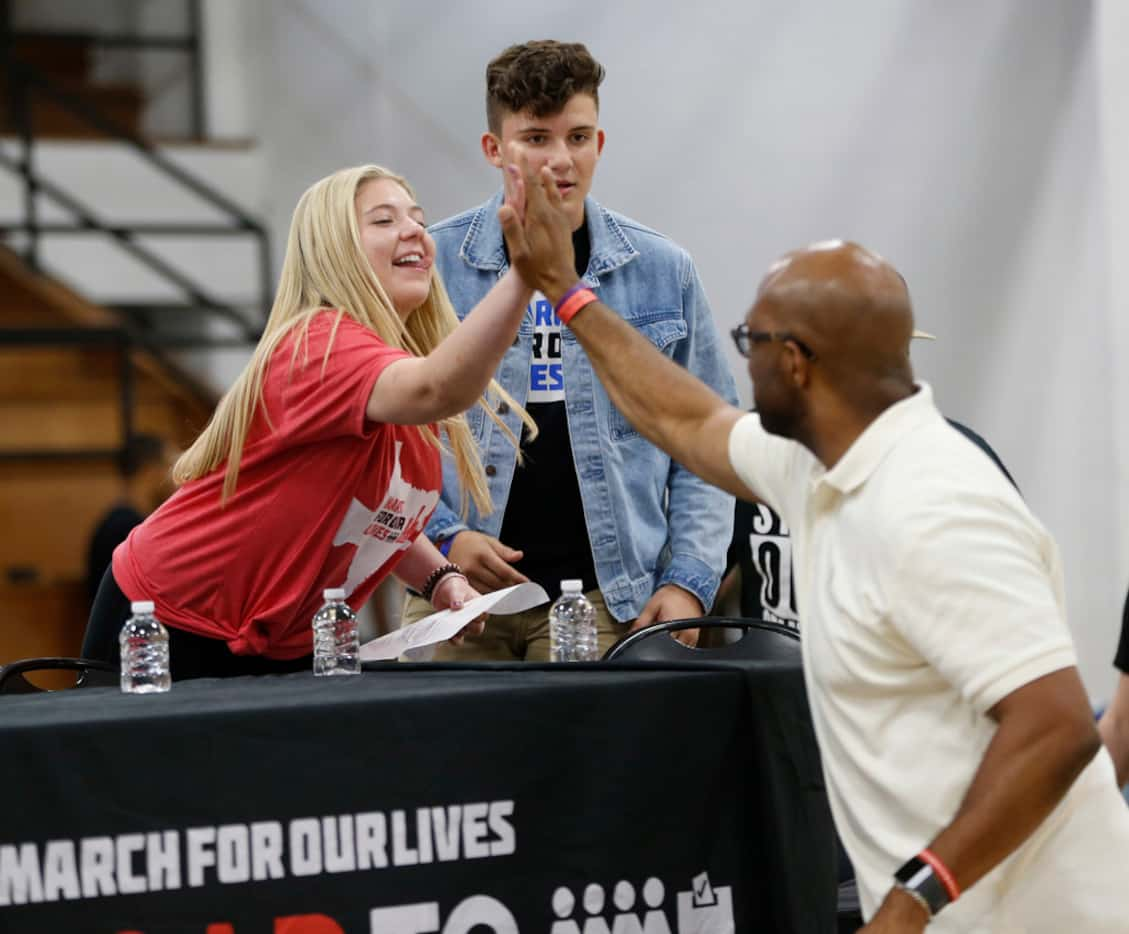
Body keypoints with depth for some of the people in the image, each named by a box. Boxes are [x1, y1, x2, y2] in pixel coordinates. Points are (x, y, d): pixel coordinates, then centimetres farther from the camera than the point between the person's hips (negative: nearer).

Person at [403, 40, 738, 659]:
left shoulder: (663, 272, 6)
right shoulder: (431, 264, 2)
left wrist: (688, 584, -1)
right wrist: (442, 535, -9)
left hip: (604, 603, 0)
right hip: (455, 595, 0)